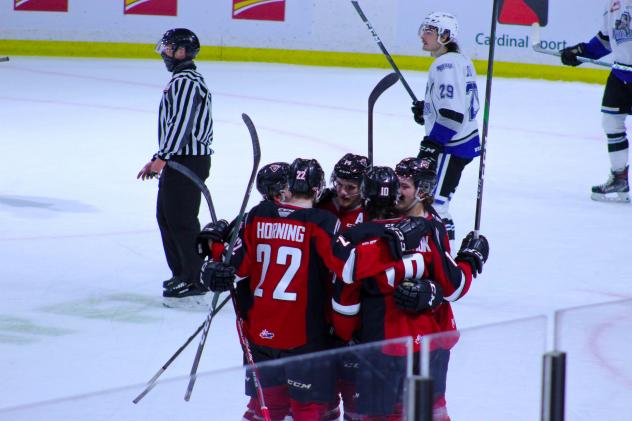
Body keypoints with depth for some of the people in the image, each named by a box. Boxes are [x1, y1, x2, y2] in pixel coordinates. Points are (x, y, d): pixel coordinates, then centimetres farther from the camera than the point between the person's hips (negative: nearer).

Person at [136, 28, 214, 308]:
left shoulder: (186, 81, -16)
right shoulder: (183, 80, 20)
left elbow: (181, 123, -24)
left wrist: (162, 158, -24)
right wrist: (157, 160, 24)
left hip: (189, 161, -11)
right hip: (180, 159, 11)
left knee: (182, 221, -11)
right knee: (166, 216, 18)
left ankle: (193, 285, -10)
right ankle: (181, 275, 27)